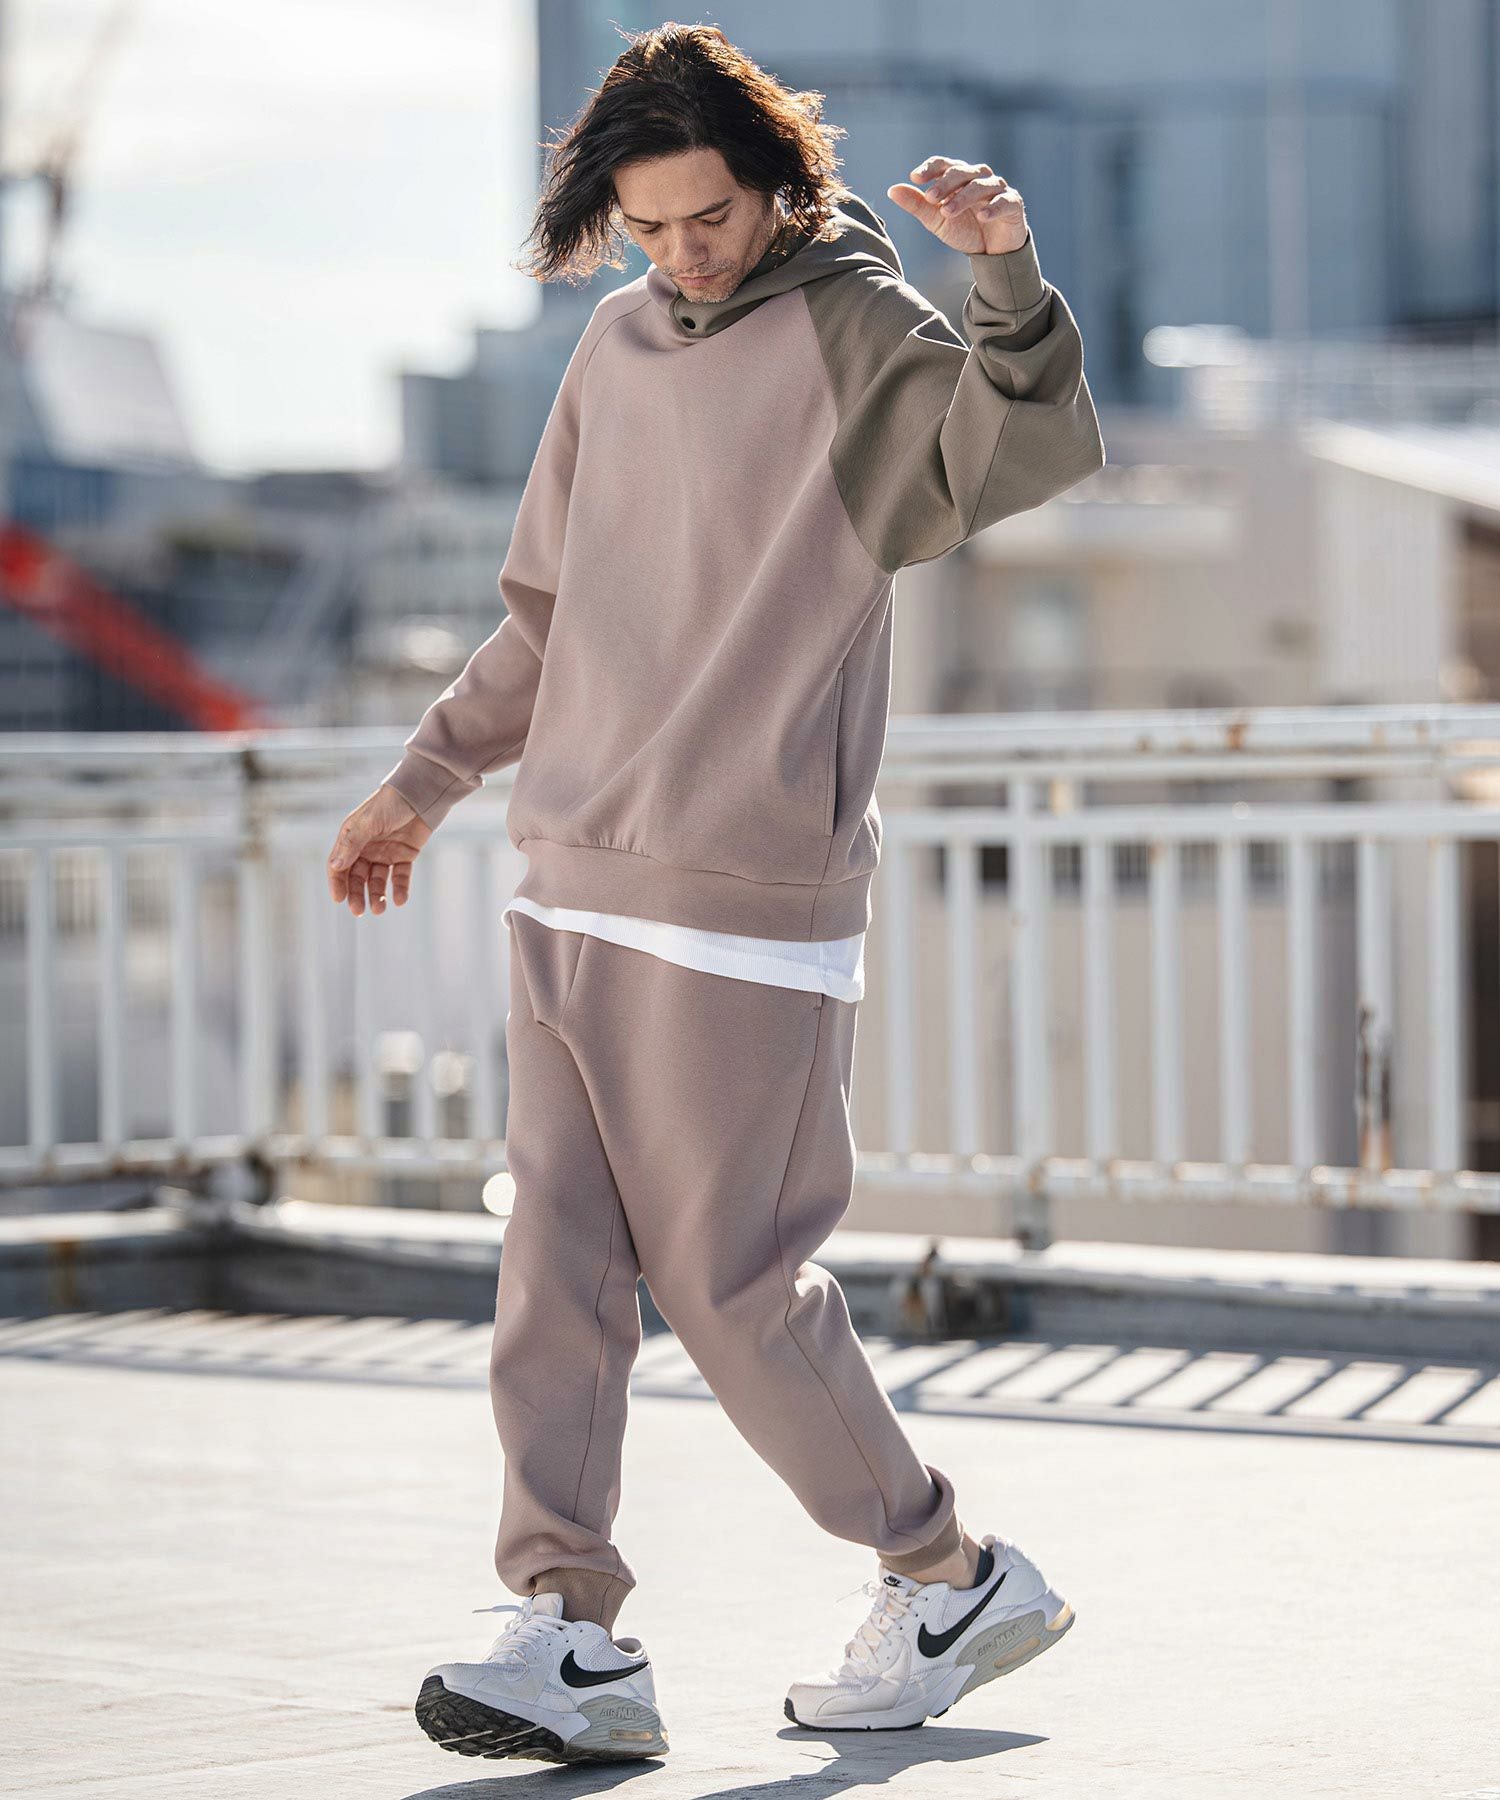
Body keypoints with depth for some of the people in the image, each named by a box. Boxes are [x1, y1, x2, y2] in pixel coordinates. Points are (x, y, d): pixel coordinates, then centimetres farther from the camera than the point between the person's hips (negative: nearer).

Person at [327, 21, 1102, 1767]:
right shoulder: (618, 345, 14)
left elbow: (1035, 451, -25)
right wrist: (426, 776, 23)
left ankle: (953, 1577, 13)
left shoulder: (856, 332, -6)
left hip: (746, 902, -7)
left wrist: (1006, 277, -40)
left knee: (732, 1282, -3)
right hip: (568, 886, 7)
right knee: (557, 1269, 1)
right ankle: (575, 1637, 3)